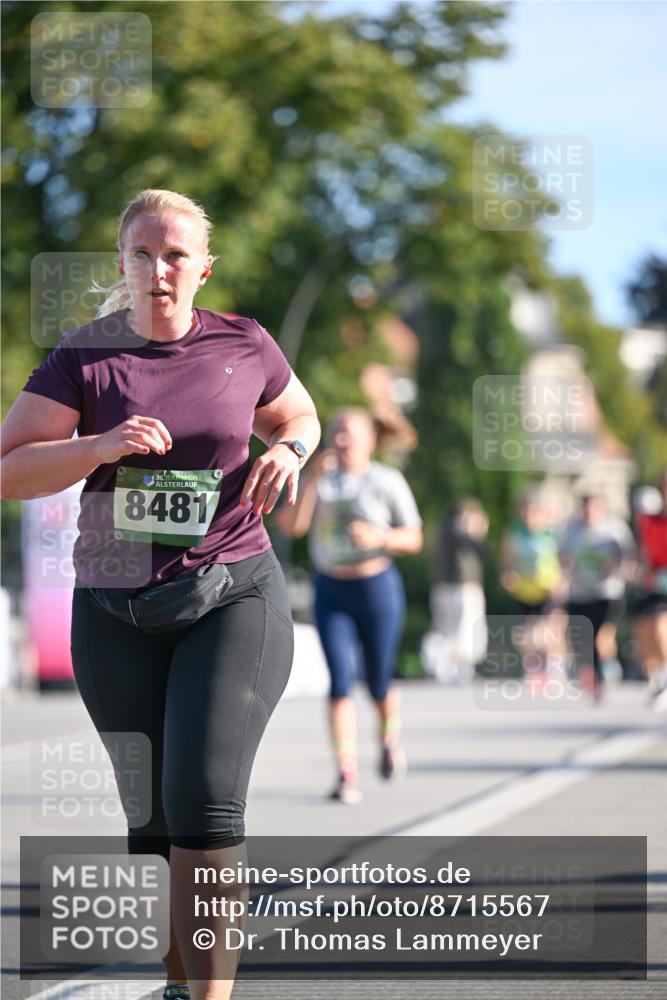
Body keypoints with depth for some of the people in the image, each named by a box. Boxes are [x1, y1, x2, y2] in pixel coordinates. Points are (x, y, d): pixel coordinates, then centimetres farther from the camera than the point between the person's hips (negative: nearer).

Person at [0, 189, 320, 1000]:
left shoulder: (242, 346, 2)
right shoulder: (85, 355, -2)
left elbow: (300, 417, 21)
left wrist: (287, 453, -2)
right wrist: (101, 446, -21)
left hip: (234, 598, -1)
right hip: (117, 614, 1)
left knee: (204, 801, -17)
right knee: (154, 817, 7)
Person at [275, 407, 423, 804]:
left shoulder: (388, 481, 0)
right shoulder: (321, 479, 6)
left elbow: (414, 538, 1)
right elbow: (292, 526, -7)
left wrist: (379, 538, -18)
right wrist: (313, 479, -14)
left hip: (377, 587, -1)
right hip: (331, 591, 1)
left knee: (379, 682, 6)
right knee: (341, 678, -11)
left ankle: (390, 736, 39)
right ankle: (347, 774, -13)